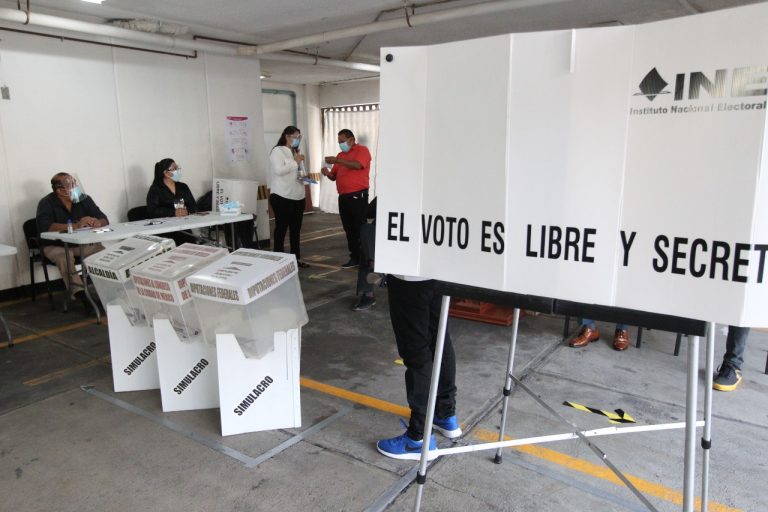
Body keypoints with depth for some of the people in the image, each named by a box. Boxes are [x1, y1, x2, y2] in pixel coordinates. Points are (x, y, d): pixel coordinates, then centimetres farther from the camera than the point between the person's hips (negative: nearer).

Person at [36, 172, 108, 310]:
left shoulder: (84, 199, 0)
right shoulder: (46, 203, -9)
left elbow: (104, 219, -3)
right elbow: (46, 227, -26)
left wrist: (98, 223, -29)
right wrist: (76, 225, -36)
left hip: (82, 243, 3)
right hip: (55, 246, -3)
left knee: (102, 250, -23)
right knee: (65, 256, -34)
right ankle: (79, 293, -40)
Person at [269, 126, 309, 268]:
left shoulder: (296, 152, 18)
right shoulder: (278, 151, -8)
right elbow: (279, 170, -22)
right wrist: (295, 162, -15)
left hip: (298, 197, 8)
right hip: (282, 197, -8)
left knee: (296, 229, 12)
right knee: (281, 228, -1)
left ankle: (297, 258, 21)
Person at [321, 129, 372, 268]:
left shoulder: (362, 150, -2)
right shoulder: (341, 155, 18)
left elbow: (357, 165, -22)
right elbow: (334, 176, 18)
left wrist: (336, 160, -23)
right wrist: (328, 173, -5)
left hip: (358, 196, -7)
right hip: (343, 197, 7)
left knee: (360, 228, -6)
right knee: (349, 229, 8)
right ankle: (355, 257, 15)